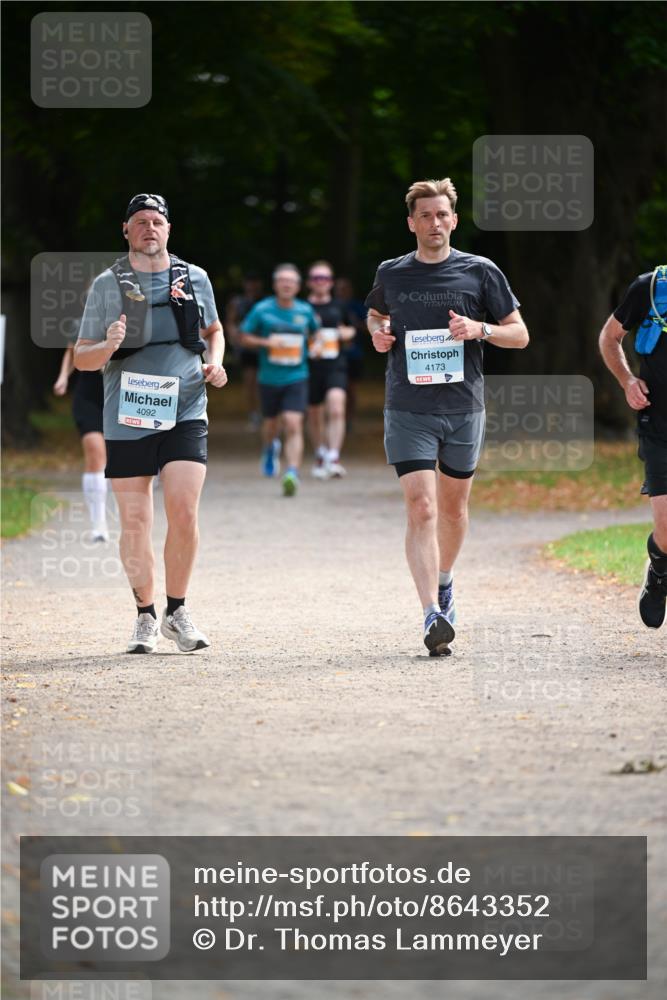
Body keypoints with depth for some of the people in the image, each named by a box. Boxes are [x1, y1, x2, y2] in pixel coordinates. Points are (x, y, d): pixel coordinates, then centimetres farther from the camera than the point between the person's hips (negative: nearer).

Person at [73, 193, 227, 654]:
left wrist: (215, 362, 5)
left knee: (184, 511, -13)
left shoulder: (195, 279, 7)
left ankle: (177, 610, 4)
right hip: (127, 419, 0)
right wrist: (108, 346, -18)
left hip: (185, 413, 0)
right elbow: (82, 358, 4)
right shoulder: (107, 285, 2)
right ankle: (146, 616, 17)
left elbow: (213, 329, 25)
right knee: (135, 522, 2)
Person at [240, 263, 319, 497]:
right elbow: (245, 337, 1)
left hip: (296, 378, -1)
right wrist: (266, 342, -15)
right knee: (272, 423, 18)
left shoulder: (305, 311, 2)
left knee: (293, 425, -17)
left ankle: (292, 474, -23)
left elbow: (315, 332, 22)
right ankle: (269, 448, 53)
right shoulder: (262, 309, -4)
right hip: (269, 378, 1)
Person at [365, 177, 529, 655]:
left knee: (453, 507, 15)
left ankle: (444, 581, 43)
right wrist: (377, 333, 3)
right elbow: (375, 314, 26)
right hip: (408, 412, -1)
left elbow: (520, 334, 5)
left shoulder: (481, 272, 0)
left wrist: (479, 329, -13)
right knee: (421, 509, -14)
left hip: (464, 408, 1)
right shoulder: (391, 274, 5)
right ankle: (433, 616, -22)